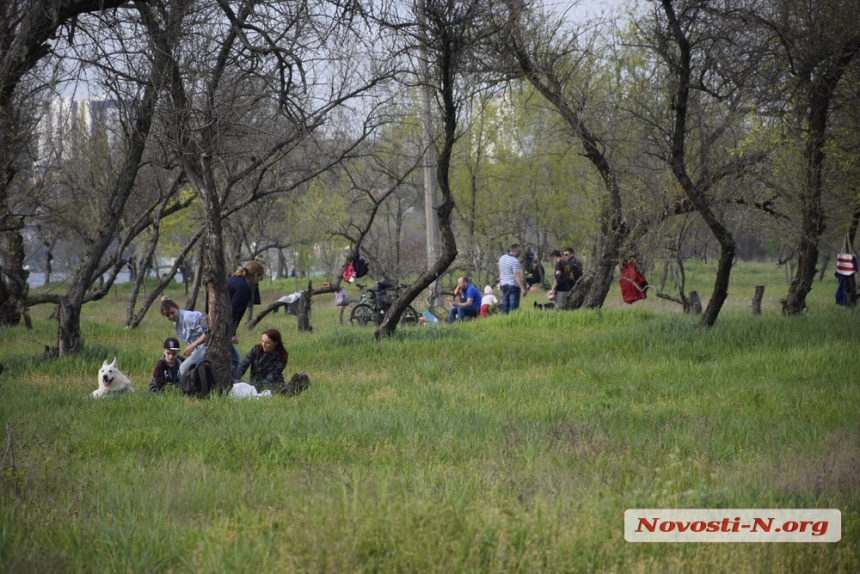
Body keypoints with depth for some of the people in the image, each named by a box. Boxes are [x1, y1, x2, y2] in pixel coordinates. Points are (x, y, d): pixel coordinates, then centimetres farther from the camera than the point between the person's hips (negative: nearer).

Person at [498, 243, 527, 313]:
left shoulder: (502, 258, 9)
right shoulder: (515, 261, -16)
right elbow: (516, 275, -21)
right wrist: (522, 288, -21)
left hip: (504, 285, 7)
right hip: (513, 285, -7)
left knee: (505, 305, 11)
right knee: (513, 306, -4)